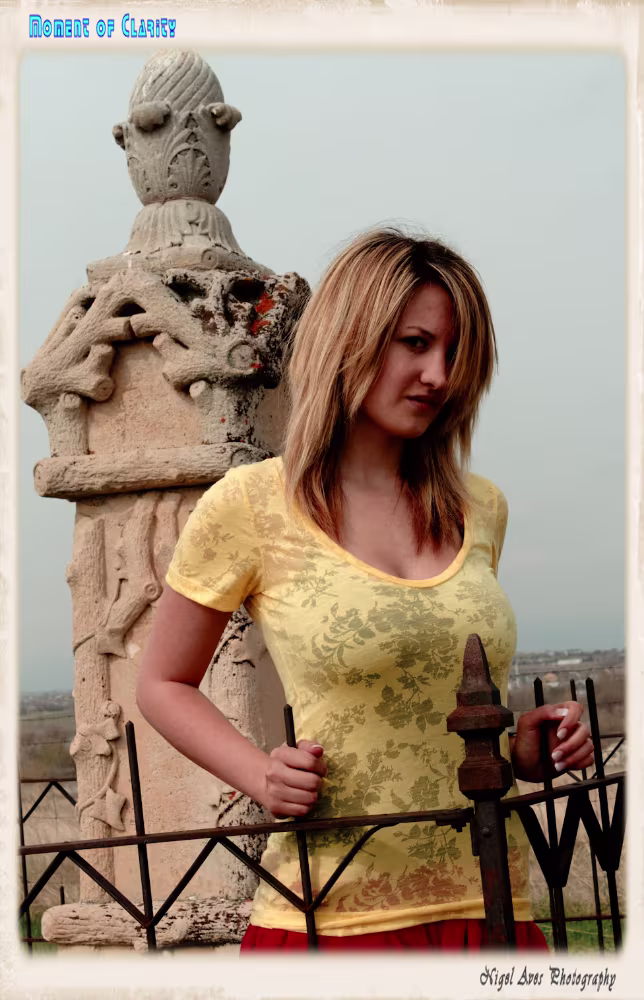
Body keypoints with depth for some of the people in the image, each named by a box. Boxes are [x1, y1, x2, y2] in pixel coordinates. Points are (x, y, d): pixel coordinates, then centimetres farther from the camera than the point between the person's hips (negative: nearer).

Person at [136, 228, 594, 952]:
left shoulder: (481, 510, 7)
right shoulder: (249, 506, -7)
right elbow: (163, 684, 4)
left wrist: (523, 748, 1)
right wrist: (261, 776, -12)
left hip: (490, 907, 4)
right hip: (333, 915, -4)